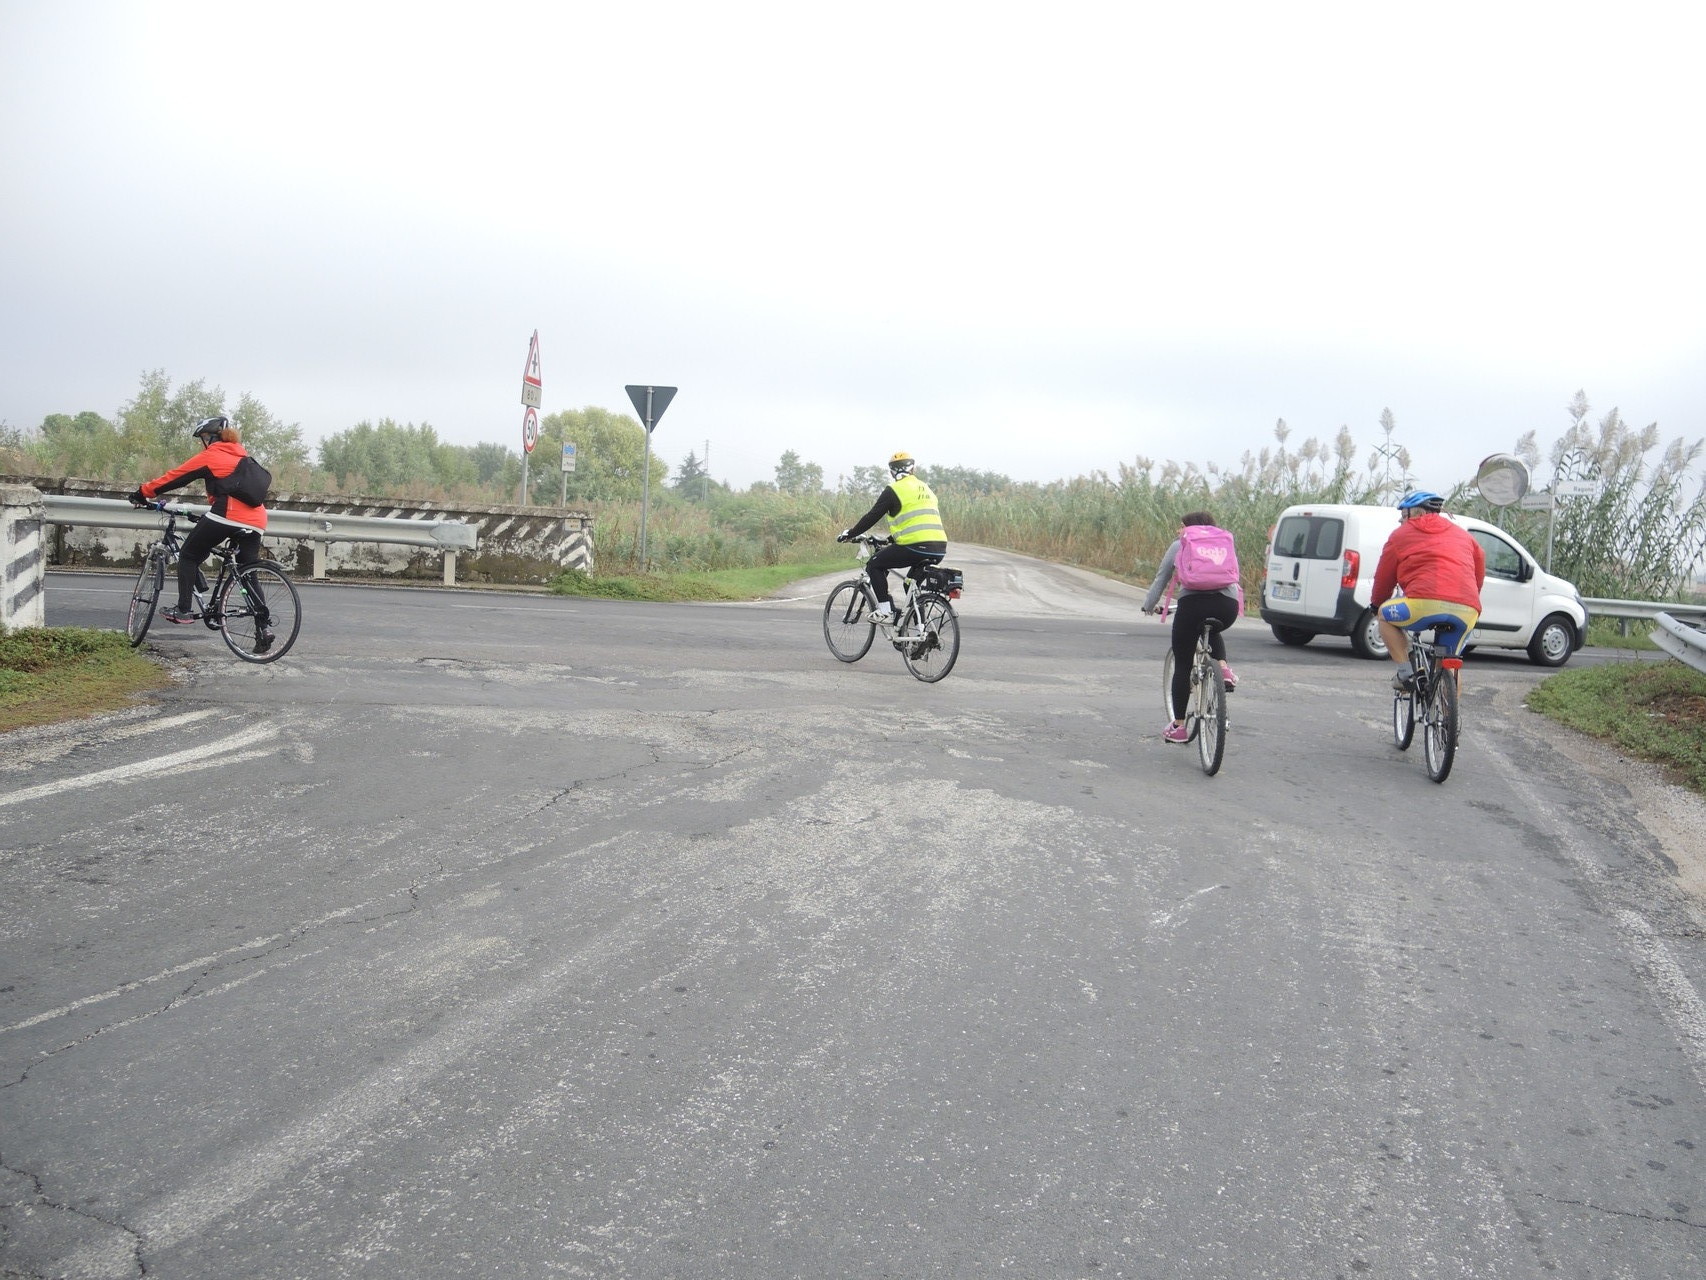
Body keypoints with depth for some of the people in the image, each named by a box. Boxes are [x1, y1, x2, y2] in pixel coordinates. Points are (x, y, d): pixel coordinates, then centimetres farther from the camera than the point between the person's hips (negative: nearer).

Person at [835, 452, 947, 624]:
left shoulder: (894, 490, 1)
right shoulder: (926, 489, 23)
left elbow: (872, 517, 1)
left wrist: (849, 534, 13)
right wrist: (891, 538, 41)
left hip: (915, 547, -7)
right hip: (940, 548, 7)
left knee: (874, 565, 10)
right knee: (913, 581, 31)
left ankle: (885, 611, 2)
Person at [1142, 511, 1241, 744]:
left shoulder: (1180, 545, 19)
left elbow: (1161, 579, 22)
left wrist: (1148, 606, 37)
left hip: (1193, 601, -4)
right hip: (1228, 605, 4)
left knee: (1182, 666, 9)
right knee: (1212, 631, 40)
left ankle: (1178, 727, 11)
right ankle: (1224, 669, 13)